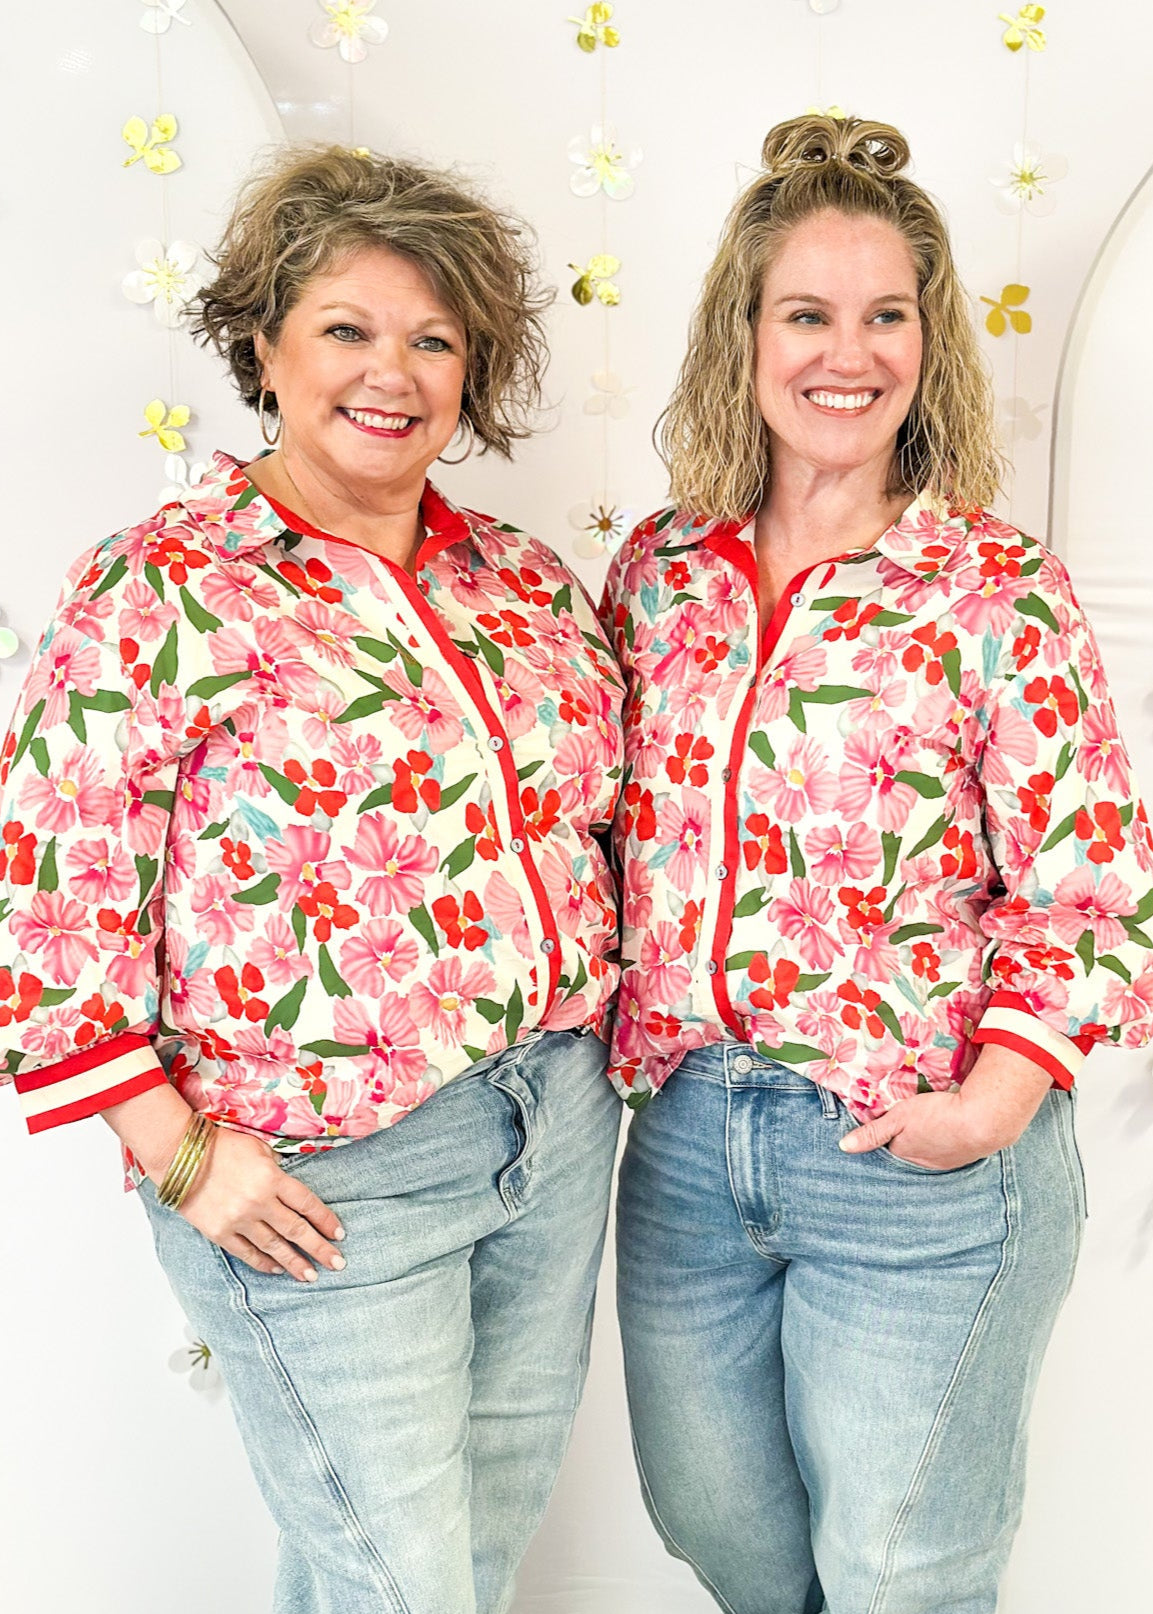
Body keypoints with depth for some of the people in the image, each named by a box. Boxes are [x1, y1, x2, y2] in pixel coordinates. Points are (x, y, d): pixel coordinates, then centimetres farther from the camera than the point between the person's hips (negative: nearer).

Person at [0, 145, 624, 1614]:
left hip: (561, 1120, 6)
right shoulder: (157, 590, -12)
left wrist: (594, 1030, 6)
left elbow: (596, 814, 15)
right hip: (323, 1173, -5)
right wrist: (181, 1156, -13)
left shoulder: (525, 577, 4)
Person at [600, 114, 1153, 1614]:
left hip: (923, 1162, -4)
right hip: (685, 1131, 5)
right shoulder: (660, 567, 2)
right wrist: (634, 1028, 2)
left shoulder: (999, 592, -11)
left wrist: (990, 1104, -20)